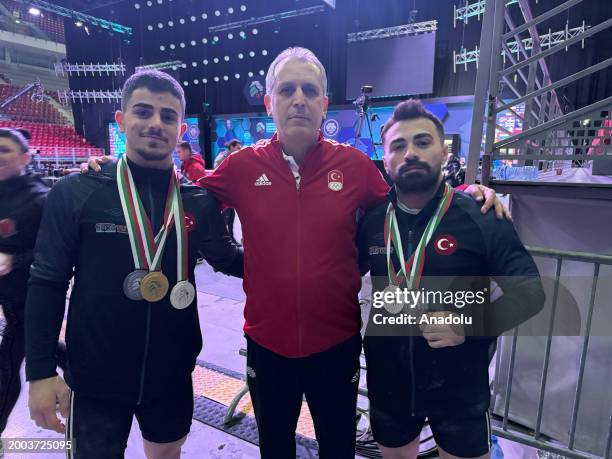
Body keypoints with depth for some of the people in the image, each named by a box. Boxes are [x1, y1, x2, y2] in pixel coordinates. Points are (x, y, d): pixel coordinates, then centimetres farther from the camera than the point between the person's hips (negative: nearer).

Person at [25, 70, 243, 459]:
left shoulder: (200, 201, -5)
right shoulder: (75, 193, -11)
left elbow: (231, 261, 8)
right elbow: (48, 282, -7)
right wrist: (41, 371, -8)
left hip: (173, 373, 3)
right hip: (94, 377, -2)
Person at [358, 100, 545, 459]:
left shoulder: (481, 217, -12)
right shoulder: (370, 221, -5)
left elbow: (529, 292, -10)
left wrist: (469, 325, -23)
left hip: (460, 386, -2)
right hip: (387, 383, 3)